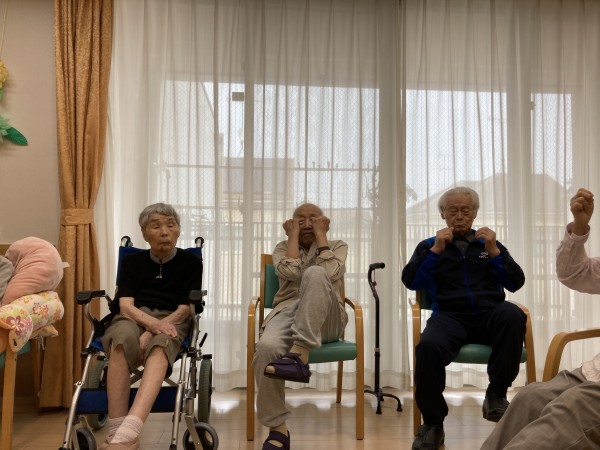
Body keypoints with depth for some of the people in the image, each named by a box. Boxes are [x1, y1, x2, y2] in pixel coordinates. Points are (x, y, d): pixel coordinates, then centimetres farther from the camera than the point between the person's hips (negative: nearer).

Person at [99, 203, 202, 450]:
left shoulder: (191, 262, 8)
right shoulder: (132, 261, 13)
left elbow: (184, 309, -1)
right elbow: (125, 305, -1)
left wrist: (151, 334, -18)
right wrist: (153, 323, -24)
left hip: (171, 320, -1)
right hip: (132, 318, 1)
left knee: (160, 346, -39)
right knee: (123, 339, -37)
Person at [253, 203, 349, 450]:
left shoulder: (337, 245, 18)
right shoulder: (283, 247, 21)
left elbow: (330, 274, -7)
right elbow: (290, 272, -5)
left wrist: (320, 234, 2)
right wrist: (294, 234, 4)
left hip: (326, 319, -1)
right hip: (287, 312, 1)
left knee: (314, 273, -33)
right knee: (266, 346, -34)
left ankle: (299, 355, -38)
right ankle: (278, 429, -21)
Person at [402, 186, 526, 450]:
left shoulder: (490, 244, 22)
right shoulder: (429, 245, 18)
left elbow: (516, 283, 11)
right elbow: (410, 282, 4)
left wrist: (494, 252, -2)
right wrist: (436, 250, -3)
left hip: (489, 315, 2)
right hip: (450, 316, -1)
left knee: (513, 315, -34)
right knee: (429, 346, -35)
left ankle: (497, 393, -16)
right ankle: (432, 422, -13)